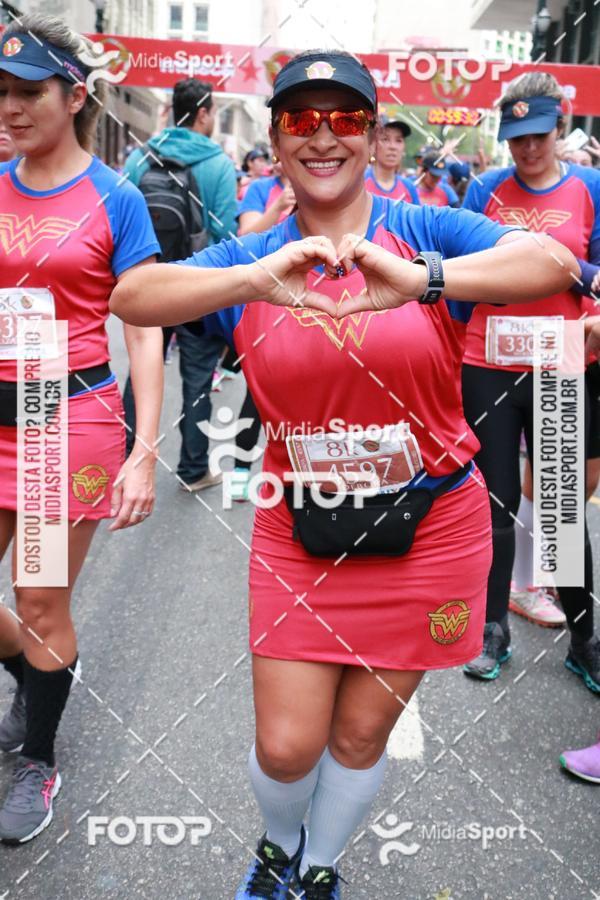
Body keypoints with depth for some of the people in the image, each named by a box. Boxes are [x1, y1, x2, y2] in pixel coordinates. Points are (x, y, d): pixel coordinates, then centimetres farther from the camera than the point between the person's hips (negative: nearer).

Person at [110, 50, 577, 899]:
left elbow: (554, 262, -22)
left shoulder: (426, 230, -6)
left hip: (429, 527, 0)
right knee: (285, 746, 4)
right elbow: (130, 297, -17)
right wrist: (253, 279, -35)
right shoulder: (252, 257, -1)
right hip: (301, 530, 1)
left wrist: (421, 279, -40)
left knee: (361, 736, 14)